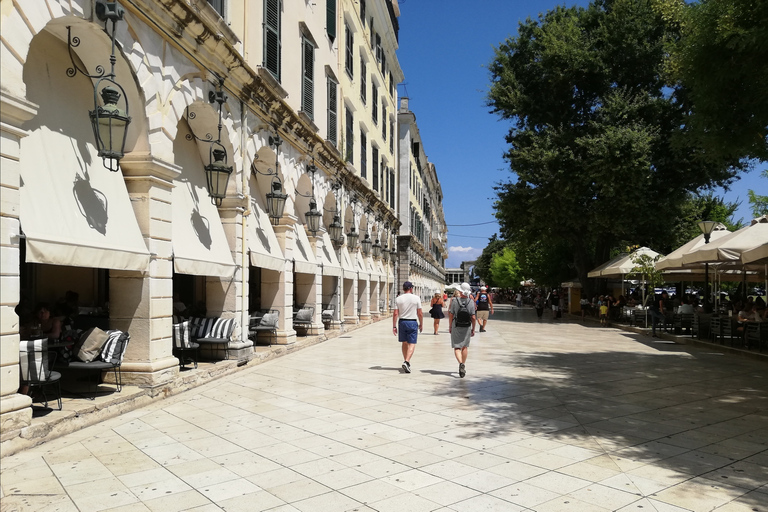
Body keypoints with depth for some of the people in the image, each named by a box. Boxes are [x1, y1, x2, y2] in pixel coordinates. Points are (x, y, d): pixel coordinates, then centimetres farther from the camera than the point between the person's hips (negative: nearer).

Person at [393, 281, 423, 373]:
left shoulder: (398, 299, -1)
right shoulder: (416, 298, -4)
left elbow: (395, 314, -3)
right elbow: (420, 313, -2)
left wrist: (394, 326, 1)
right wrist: (421, 324, 10)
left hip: (402, 322, 3)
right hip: (412, 322, -3)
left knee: (404, 343, 17)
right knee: (412, 344, -1)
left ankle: (406, 362, 26)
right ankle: (406, 362, -18)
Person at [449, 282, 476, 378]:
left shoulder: (455, 301, -9)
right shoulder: (471, 302, -7)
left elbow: (451, 315, -5)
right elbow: (473, 317, -7)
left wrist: (450, 326, 8)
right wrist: (473, 329, 5)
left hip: (456, 327, -2)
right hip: (467, 327, 2)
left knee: (456, 347, 2)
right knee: (465, 346, 16)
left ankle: (461, 363, -20)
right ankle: (463, 365, 23)